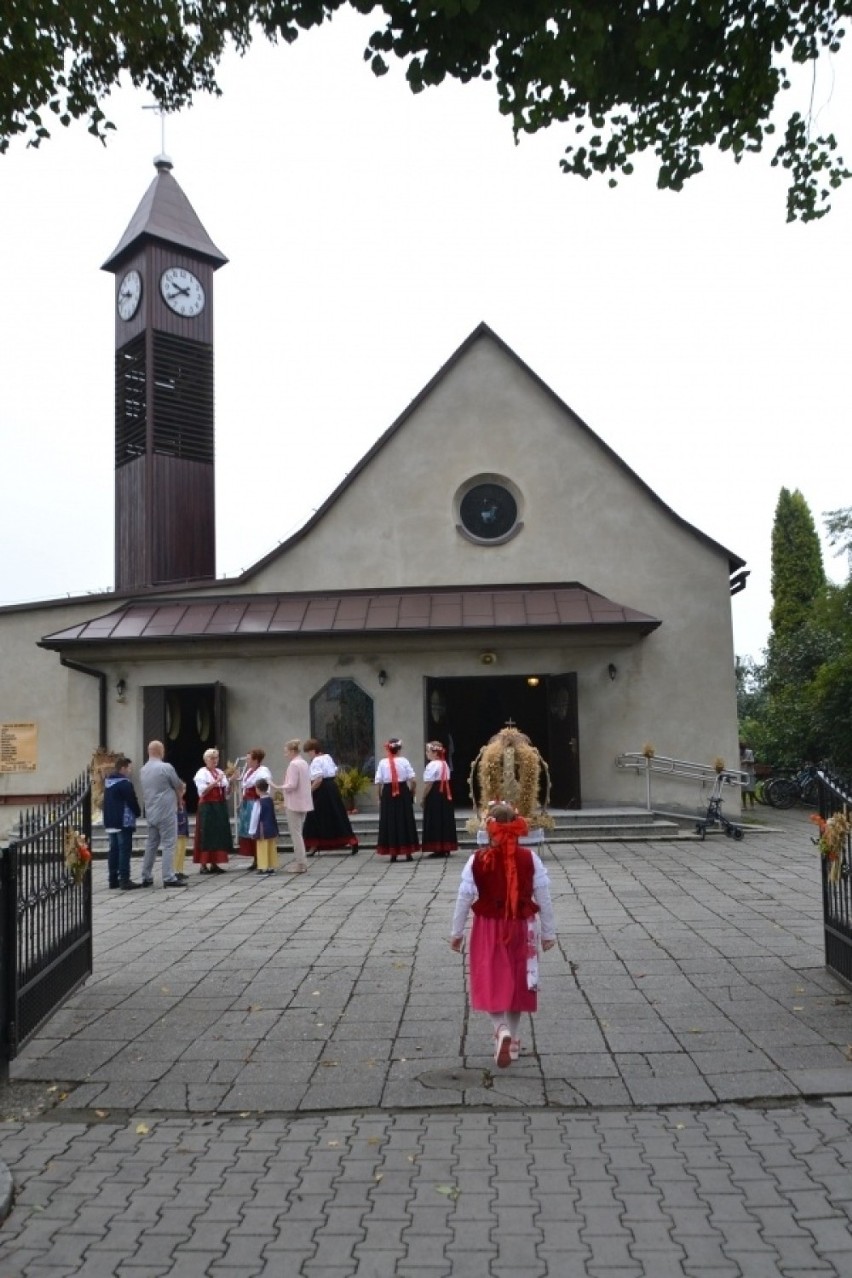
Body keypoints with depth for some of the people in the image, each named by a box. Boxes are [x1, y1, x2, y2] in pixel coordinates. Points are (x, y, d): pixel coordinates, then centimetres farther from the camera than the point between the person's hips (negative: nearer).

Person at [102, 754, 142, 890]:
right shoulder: (125, 783, -15)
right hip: (124, 822, -9)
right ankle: (124, 880, -7)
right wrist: (138, 812, 3)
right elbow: (132, 801, -16)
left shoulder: (108, 782, 14)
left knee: (114, 850, 12)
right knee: (125, 850, -6)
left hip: (110, 822, 9)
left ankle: (113, 879, 15)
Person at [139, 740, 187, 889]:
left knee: (151, 844, 13)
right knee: (169, 845, -4)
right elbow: (179, 787, -4)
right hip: (166, 812, -7)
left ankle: (146, 877, 16)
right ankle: (169, 878, -6)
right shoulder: (166, 767, -13)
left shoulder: (143, 770, 9)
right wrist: (179, 799, 18)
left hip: (150, 813, 7)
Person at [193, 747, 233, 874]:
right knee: (207, 835, -7)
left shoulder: (220, 772, 16)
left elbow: (226, 790, 16)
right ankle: (203, 865, -4)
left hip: (221, 807, 7)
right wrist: (216, 782, -20)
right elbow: (202, 791, -14)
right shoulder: (202, 773, -3)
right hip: (207, 807, -7)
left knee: (219, 834, 5)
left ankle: (214, 863, 12)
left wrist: (230, 781, -2)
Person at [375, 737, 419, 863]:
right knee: (405, 821, 9)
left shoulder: (382, 762, -3)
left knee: (390, 822, 8)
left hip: (388, 793, 0)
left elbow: (379, 783, -5)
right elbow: (413, 780, -8)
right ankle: (408, 853, 12)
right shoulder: (403, 761, -3)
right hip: (403, 792, 0)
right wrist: (412, 793, 6)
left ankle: (393, 854, 11)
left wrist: (380, 797, 6)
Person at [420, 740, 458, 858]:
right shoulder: (444, 764, 13)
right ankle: (446, 848, 15)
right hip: (445, 795, 9)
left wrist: (423, 797, -10)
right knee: (445, 820, 11)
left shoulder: (432, 765, -15)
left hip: (434, 796, -9)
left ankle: (438, 849, -3)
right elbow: (445, 781, 11)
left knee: (435, 822, -3)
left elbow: (428, 783, -18)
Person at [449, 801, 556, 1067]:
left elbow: (464, 898, -8)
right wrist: (548, 932, 7)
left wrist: (456, 932, 5)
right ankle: (512, 1040, 27)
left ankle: (501, 1029, -15)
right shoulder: (530, 858, -10)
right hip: (521, 929, 2)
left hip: (488, 929, -1)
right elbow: (543, 898, -5)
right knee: (516, 983, 16)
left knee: (490, 983, 9)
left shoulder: (477, 859, -12)